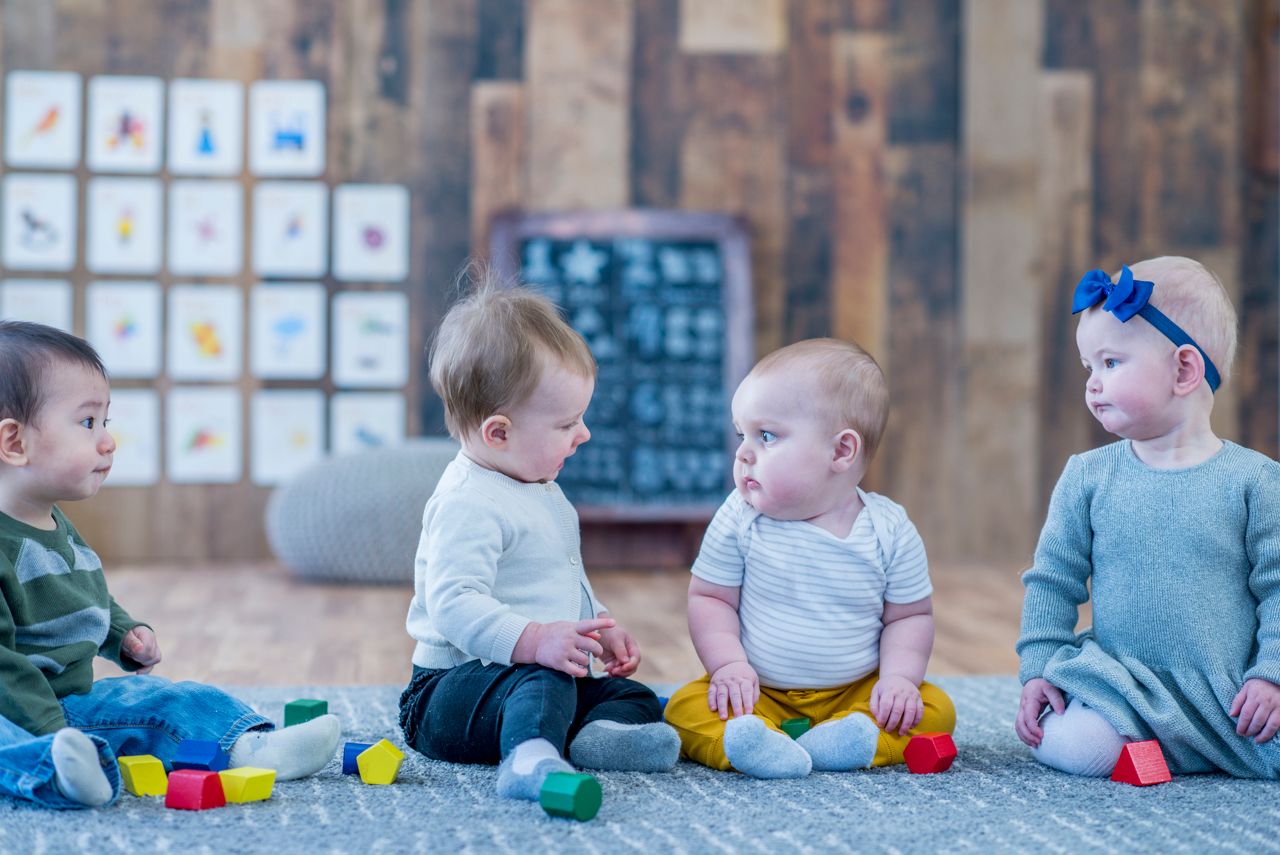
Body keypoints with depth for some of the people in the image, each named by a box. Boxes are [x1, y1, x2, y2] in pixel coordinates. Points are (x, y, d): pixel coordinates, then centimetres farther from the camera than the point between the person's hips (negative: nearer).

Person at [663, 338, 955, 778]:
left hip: (857, 692, 0)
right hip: (759, 692, 0)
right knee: (687, 709, -24)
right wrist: (728, 665, -15)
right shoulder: (740, 519, -6)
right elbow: (709, 597, 0)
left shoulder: (890, 531, -6)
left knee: (935, 709, -21)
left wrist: (900, 677, -14)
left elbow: (910, 615, 2)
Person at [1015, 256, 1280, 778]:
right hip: (1124, 689, 1)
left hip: (1230, 695, 0)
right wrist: (1038, 670, 1)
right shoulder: (1088, 477, 3)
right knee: (1076, 746, -28)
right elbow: (1053, 579, 8)